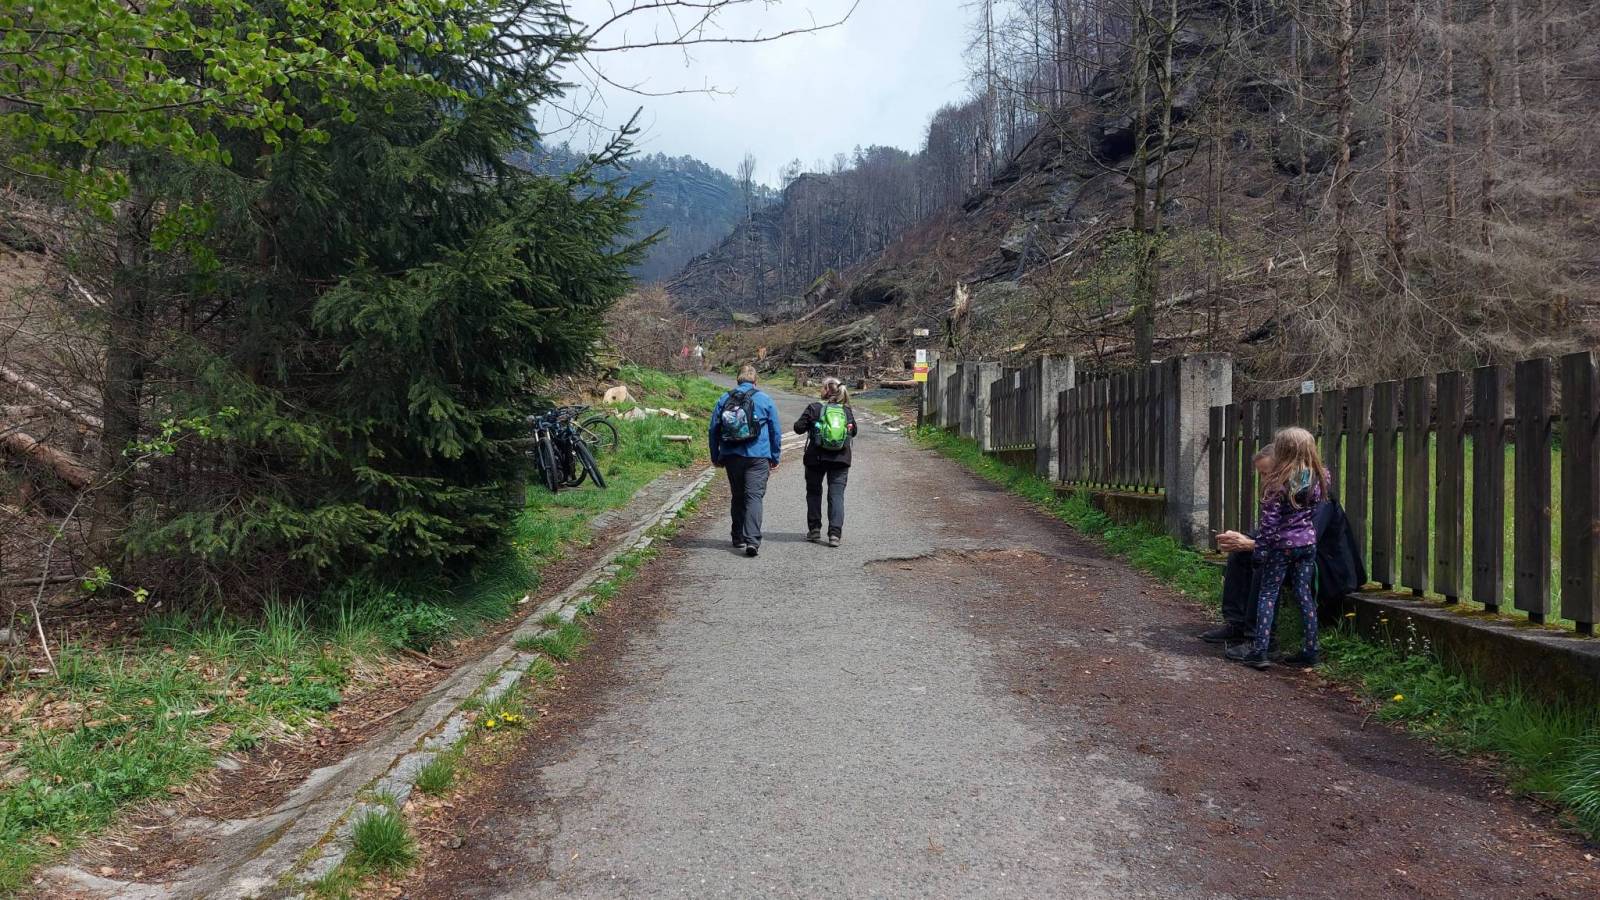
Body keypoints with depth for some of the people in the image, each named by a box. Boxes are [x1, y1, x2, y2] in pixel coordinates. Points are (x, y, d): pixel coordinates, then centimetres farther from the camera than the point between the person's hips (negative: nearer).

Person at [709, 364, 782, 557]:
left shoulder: (724, 399, 8)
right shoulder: (765, 400, 2)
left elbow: (713, 430, 10)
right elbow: (775, 432, 4)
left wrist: (715, 457, 17)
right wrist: (775, 458, 12)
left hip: (731, 457, 3)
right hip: (758, 457, -3)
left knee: (738, 497, 16)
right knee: (754, 497, -7)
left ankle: (738, 538, 22)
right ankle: (752, 540, -20)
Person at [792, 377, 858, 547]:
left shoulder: (815, 408, -6)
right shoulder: (847, 411, 3)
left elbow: (799, 428, -6)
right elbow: (853, 432, 14)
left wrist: (810, 424, 15)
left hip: (816, 458, -1)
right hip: (841, 459, 2)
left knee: (814, 493, 16)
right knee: (837, 495, 2)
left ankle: (814, 530, 18)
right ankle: (835, 534, -7)